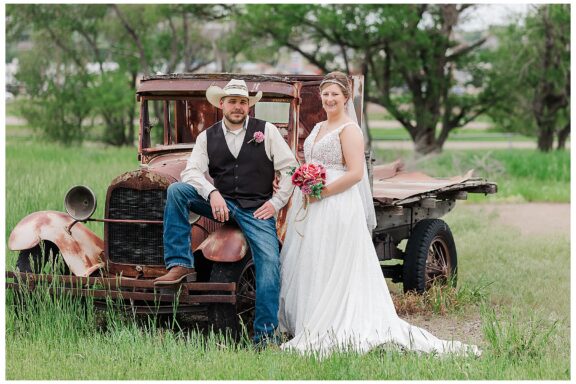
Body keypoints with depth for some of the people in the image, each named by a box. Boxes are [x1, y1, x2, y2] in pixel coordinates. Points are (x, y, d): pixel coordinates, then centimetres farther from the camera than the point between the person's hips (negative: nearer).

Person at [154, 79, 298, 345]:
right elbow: (191, 172, -4)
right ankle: (180, 266, -22)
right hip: (222, 204, 2)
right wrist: (212, 193, -22)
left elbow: (290, 168, 4)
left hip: (257, 209, -2)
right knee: (176, 190, -19)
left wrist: (276, 202, -5)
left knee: (270, 261, -18)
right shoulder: (207, 137, 8)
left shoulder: (267, 131, 4)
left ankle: (265, 334, -9)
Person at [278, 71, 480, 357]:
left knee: (331, 271, -5)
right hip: (311, 209, 9)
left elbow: (355, 173, -17)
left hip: (337, 207, -9)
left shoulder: (349, 129, -8)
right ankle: (307, 326, 16)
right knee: (308, 268, 10)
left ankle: (330, 332, -1)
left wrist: (322, 192, -19)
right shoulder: (318, 128, 17)